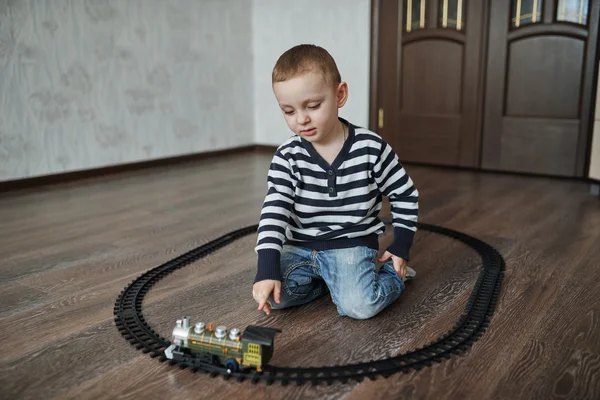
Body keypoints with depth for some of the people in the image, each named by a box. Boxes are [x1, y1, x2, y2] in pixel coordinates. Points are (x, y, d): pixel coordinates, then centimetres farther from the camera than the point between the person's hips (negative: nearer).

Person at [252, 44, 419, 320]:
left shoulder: (371, 148, -11)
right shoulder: (287, 157, -9)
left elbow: (405, 196, 2)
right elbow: (274, 212, -17)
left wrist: (400, 247, 0)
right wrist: (267, 269, -28)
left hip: (353, 245, -2)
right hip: (300, 247, 3)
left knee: (359, 306, -25)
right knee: (271, 295, -19)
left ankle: (392, 273, 7)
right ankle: (333, 279, 5)